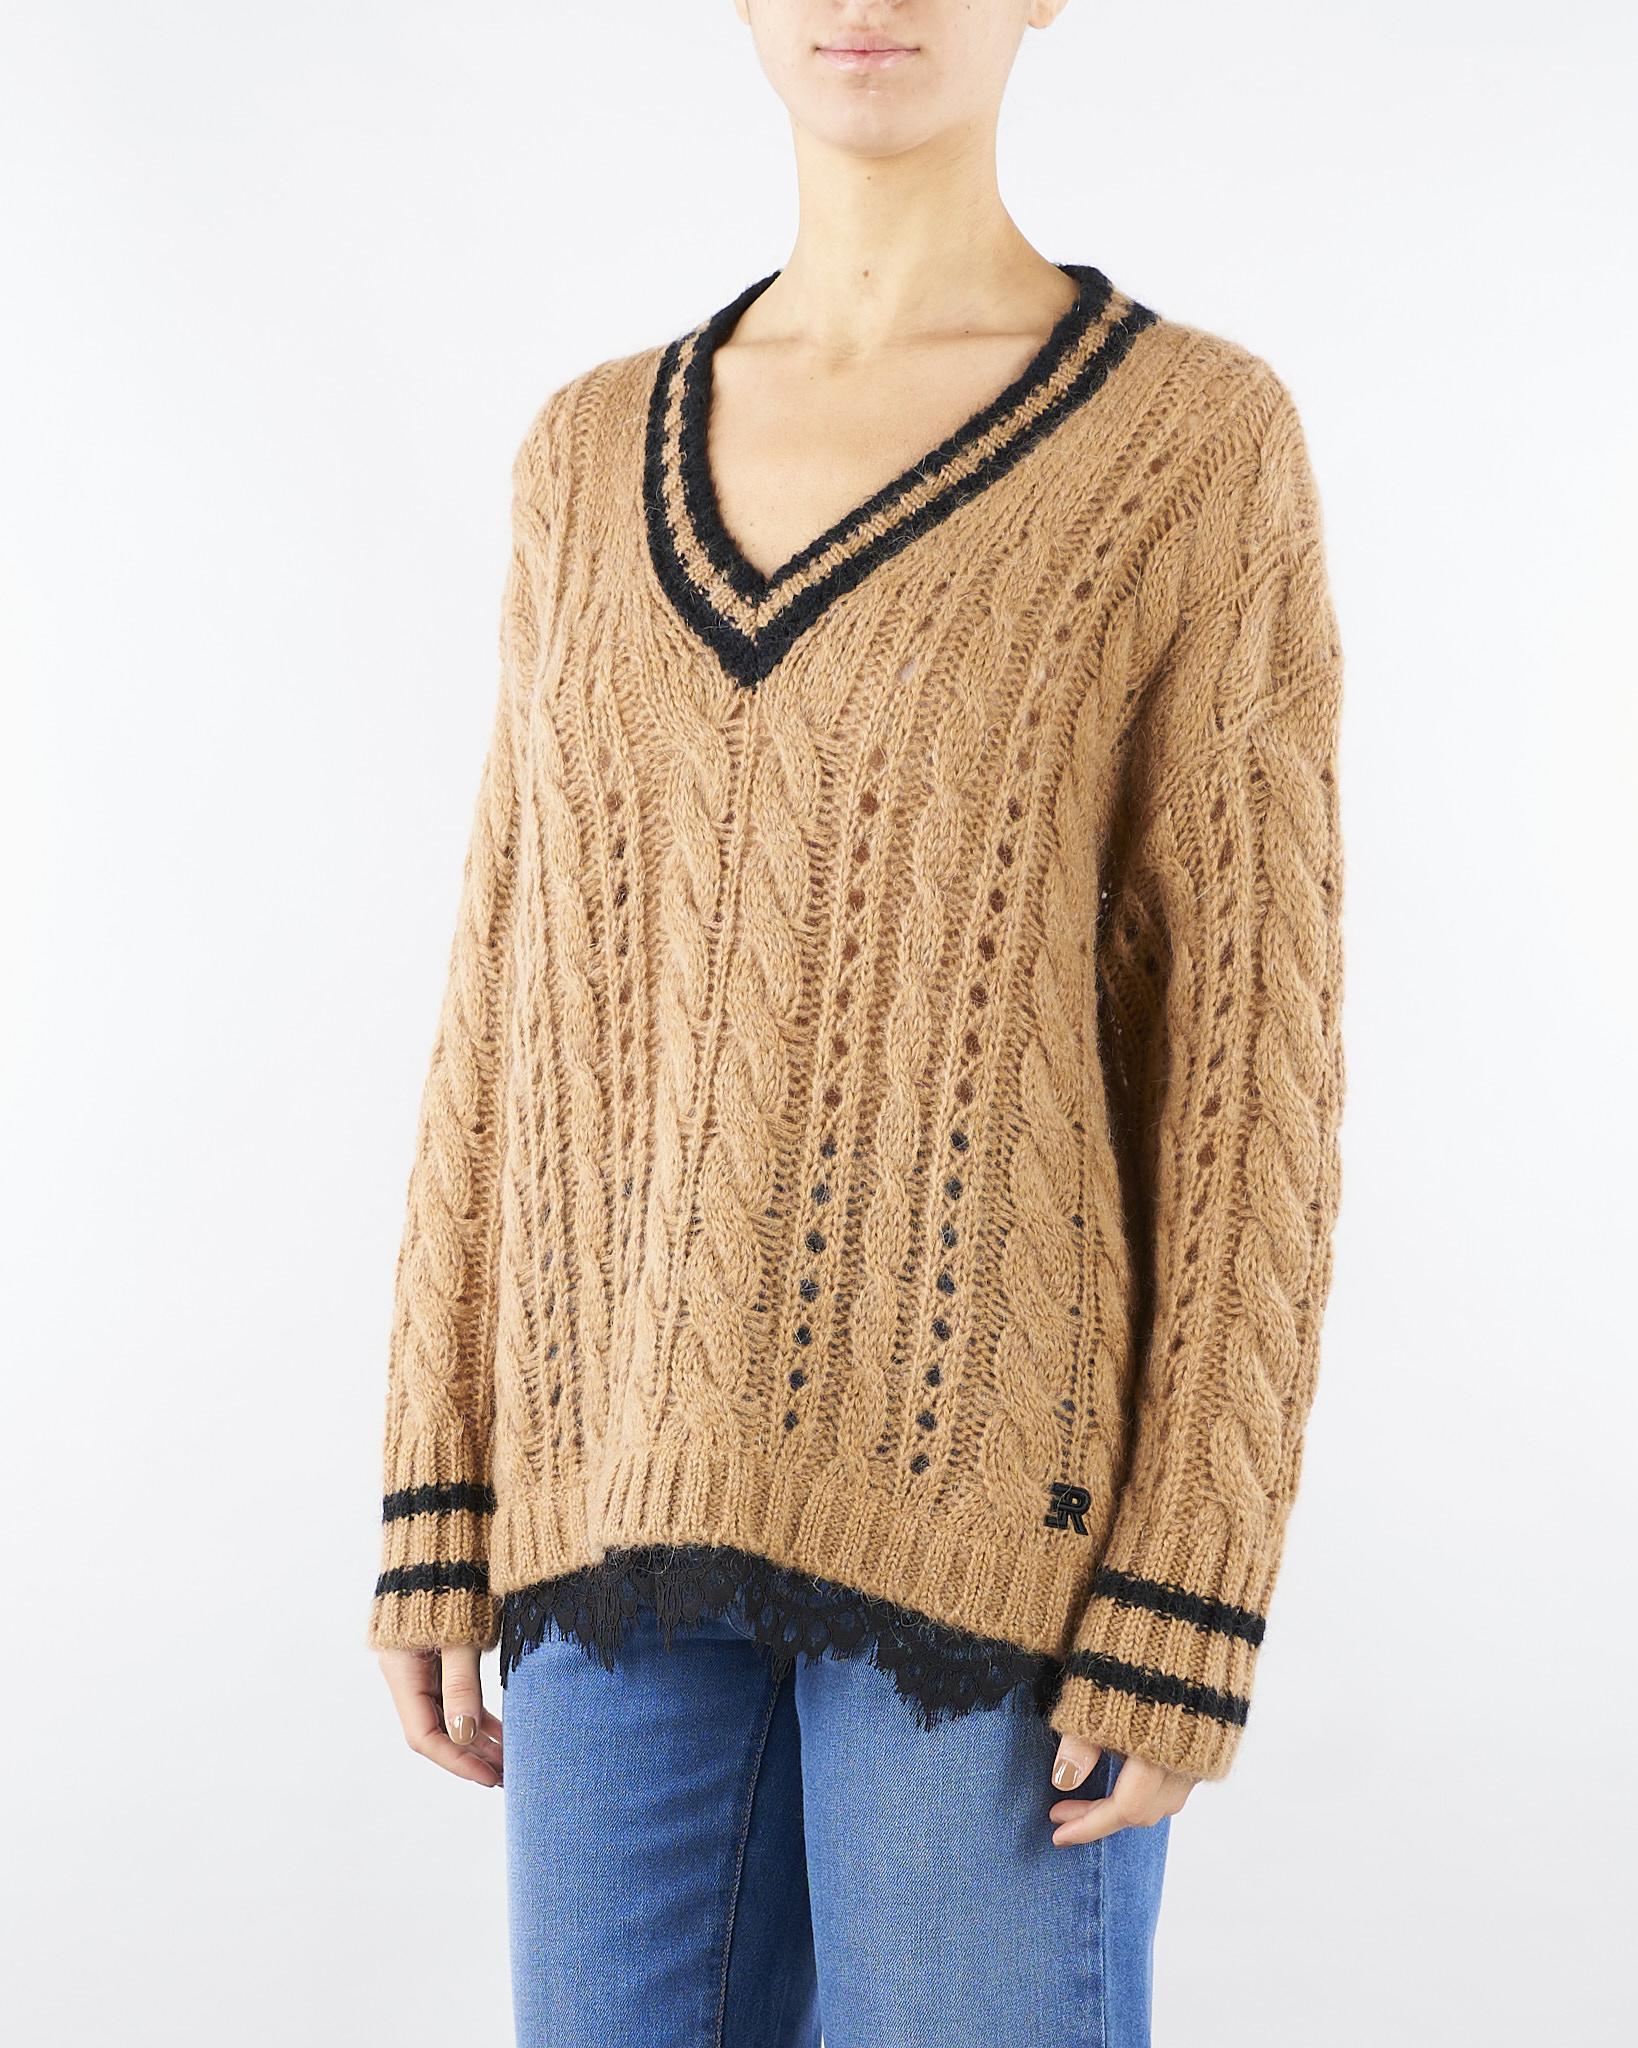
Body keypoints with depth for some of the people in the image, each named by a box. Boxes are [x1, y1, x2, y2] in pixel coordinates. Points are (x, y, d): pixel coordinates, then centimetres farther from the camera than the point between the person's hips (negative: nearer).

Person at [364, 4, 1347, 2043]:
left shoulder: (1200, 443, -4)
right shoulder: (600, 457, 11)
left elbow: (1249, 1056, -7)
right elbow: (520, 993, 10)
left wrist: (1183, 1626, -11)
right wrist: (437, 1509, 7)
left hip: (986, 1500, -4)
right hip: (646, 1490, 5)